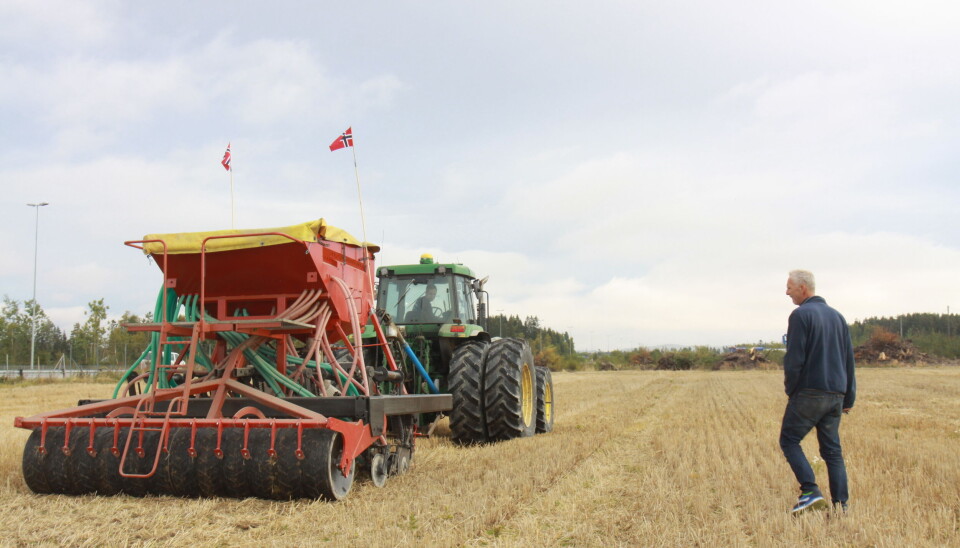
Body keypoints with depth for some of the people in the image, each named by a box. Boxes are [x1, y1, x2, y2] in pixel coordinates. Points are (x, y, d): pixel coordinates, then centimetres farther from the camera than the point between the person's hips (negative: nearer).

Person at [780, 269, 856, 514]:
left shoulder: (801, 315, -9)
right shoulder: (837, 316, 14)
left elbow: (794, 358, -14)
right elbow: (849, 359, 16)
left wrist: (790, 389, 0)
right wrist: (849, 397, 19)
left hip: (809, 393, -7)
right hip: (836, 394, 7)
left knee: (789, 440, 4)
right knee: (832, 449, 10)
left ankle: (810, 491, -9)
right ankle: (840, 504, 5)